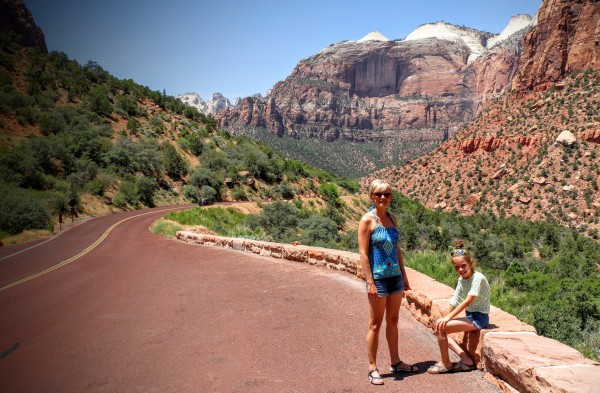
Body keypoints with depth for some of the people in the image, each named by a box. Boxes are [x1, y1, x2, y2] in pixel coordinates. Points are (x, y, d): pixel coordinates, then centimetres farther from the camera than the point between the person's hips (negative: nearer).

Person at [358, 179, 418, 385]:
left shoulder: (392, 219, 9)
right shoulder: (367, 220, -11)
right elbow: (363, 253, -14)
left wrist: (404, 275, 15)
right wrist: (370, 282, -18)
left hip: (395, 276, 7)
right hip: (378, 278, -7)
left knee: (393, 321, 17)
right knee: (375, 324, 3)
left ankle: (396, 362, 31)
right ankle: (373, 368, 15)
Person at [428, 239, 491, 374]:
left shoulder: (478, 278, -17)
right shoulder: (461, 279, 8)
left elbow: (468, 301, -24)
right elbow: (454, 301, 6)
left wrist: (447, 317, -26)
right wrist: (445, 317, -7)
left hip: (479, 318, -9)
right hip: (470, 316, 9)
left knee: (440, 327, -20)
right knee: (437, 328, 1)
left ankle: (446, 363, -3)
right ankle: (466, 359, 0)